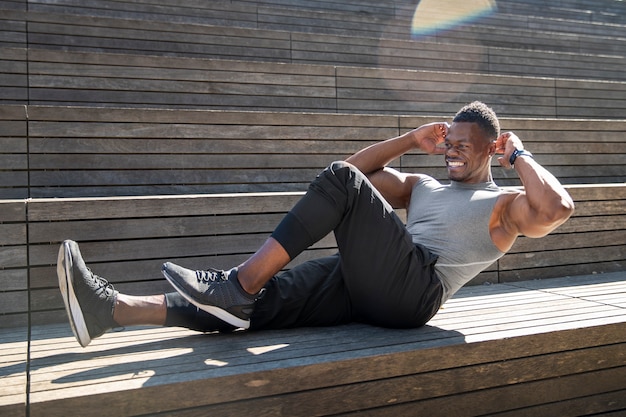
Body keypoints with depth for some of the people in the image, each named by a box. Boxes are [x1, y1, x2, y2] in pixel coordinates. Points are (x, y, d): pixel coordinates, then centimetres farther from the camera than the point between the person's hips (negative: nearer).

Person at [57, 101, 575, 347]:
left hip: (413, 290, -6)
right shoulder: (421, 187, 32)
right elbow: (357, 170, 31)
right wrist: (411, 140, 25)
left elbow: (557, 210, -8)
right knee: (258, 301, -12)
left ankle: (239, 283, -23)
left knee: (340, 180, -21)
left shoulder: (503, 205, 14)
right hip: (364, 286, 7)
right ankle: (114, 308, -19)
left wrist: (520, 156, 6)